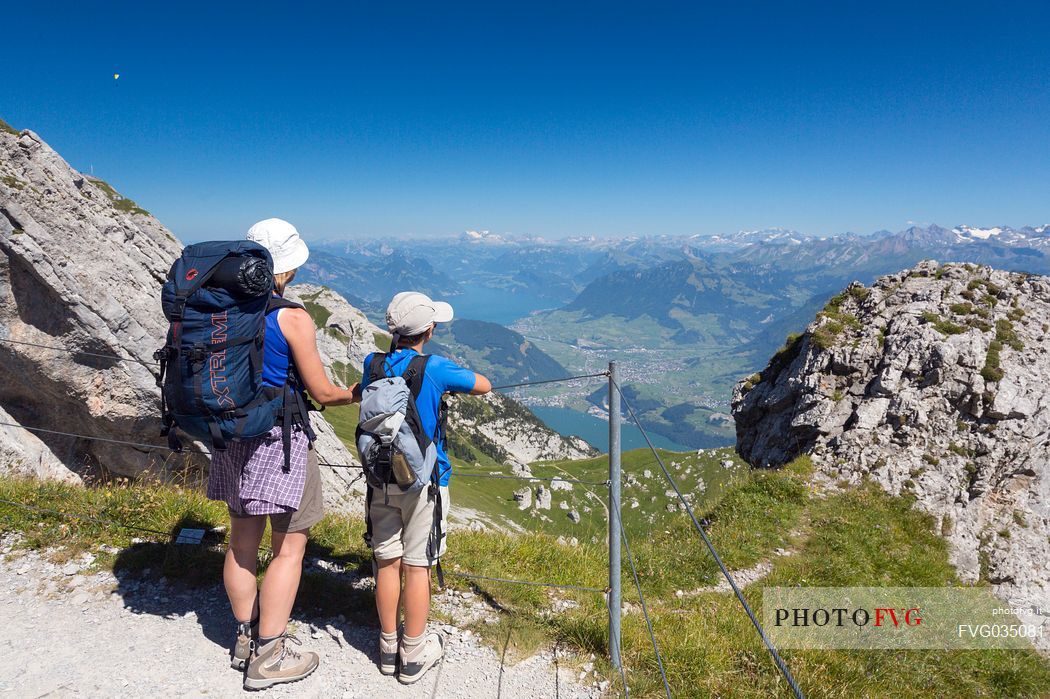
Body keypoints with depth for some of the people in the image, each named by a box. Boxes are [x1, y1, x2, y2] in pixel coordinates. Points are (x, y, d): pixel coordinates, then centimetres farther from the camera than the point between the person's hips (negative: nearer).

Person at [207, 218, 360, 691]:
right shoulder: (293, 319, -18)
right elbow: (322, 392, -12)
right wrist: (357, 395, 6)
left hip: (233, 434, 7)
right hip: (280, 440, -7)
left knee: (242, 539, 18)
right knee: (290, 545, 6)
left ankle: (246, 637, 34)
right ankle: (268, 656, 14)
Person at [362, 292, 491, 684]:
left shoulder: (373, 366, -2)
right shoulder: (435, 370, -15)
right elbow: (484, 386, -2)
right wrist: (452, 384, 18)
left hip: (381, 481, 4)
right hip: (423, 482, -4)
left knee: (387, 562, 14)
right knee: (417, 567, 6)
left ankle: (389, 646, 29)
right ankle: (414, 655, 19)